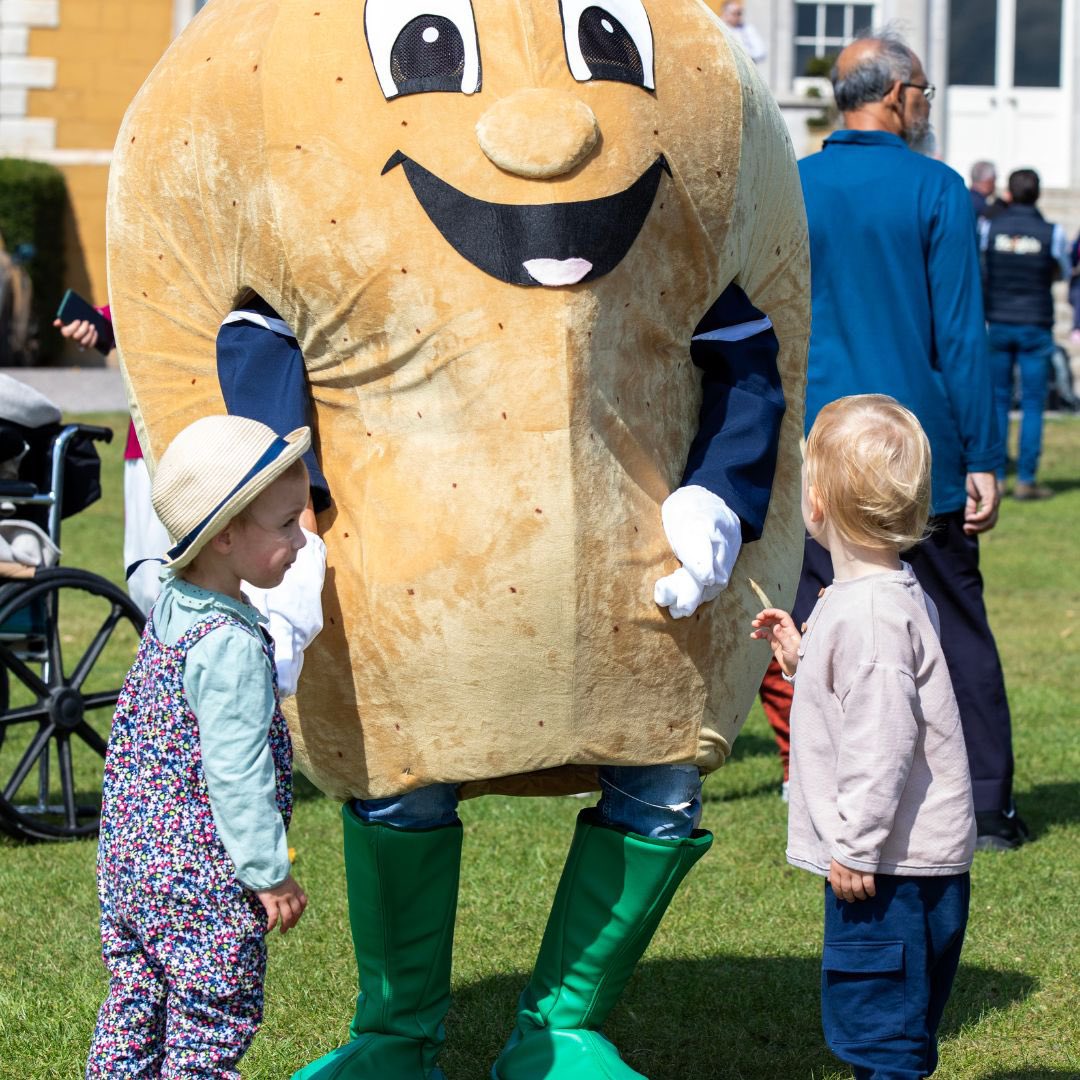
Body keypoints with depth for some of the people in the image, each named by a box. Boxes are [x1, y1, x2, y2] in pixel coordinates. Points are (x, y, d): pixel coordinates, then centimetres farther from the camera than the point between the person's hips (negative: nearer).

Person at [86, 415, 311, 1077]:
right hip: (202, 876, -9)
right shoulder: (232, 646, -22)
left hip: (129, 855, 9)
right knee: (212, 1021, 2)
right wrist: (271, 873, -15)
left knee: (135, 1000, 17)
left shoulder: (169, 611, 7)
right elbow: (234, 771, -23)